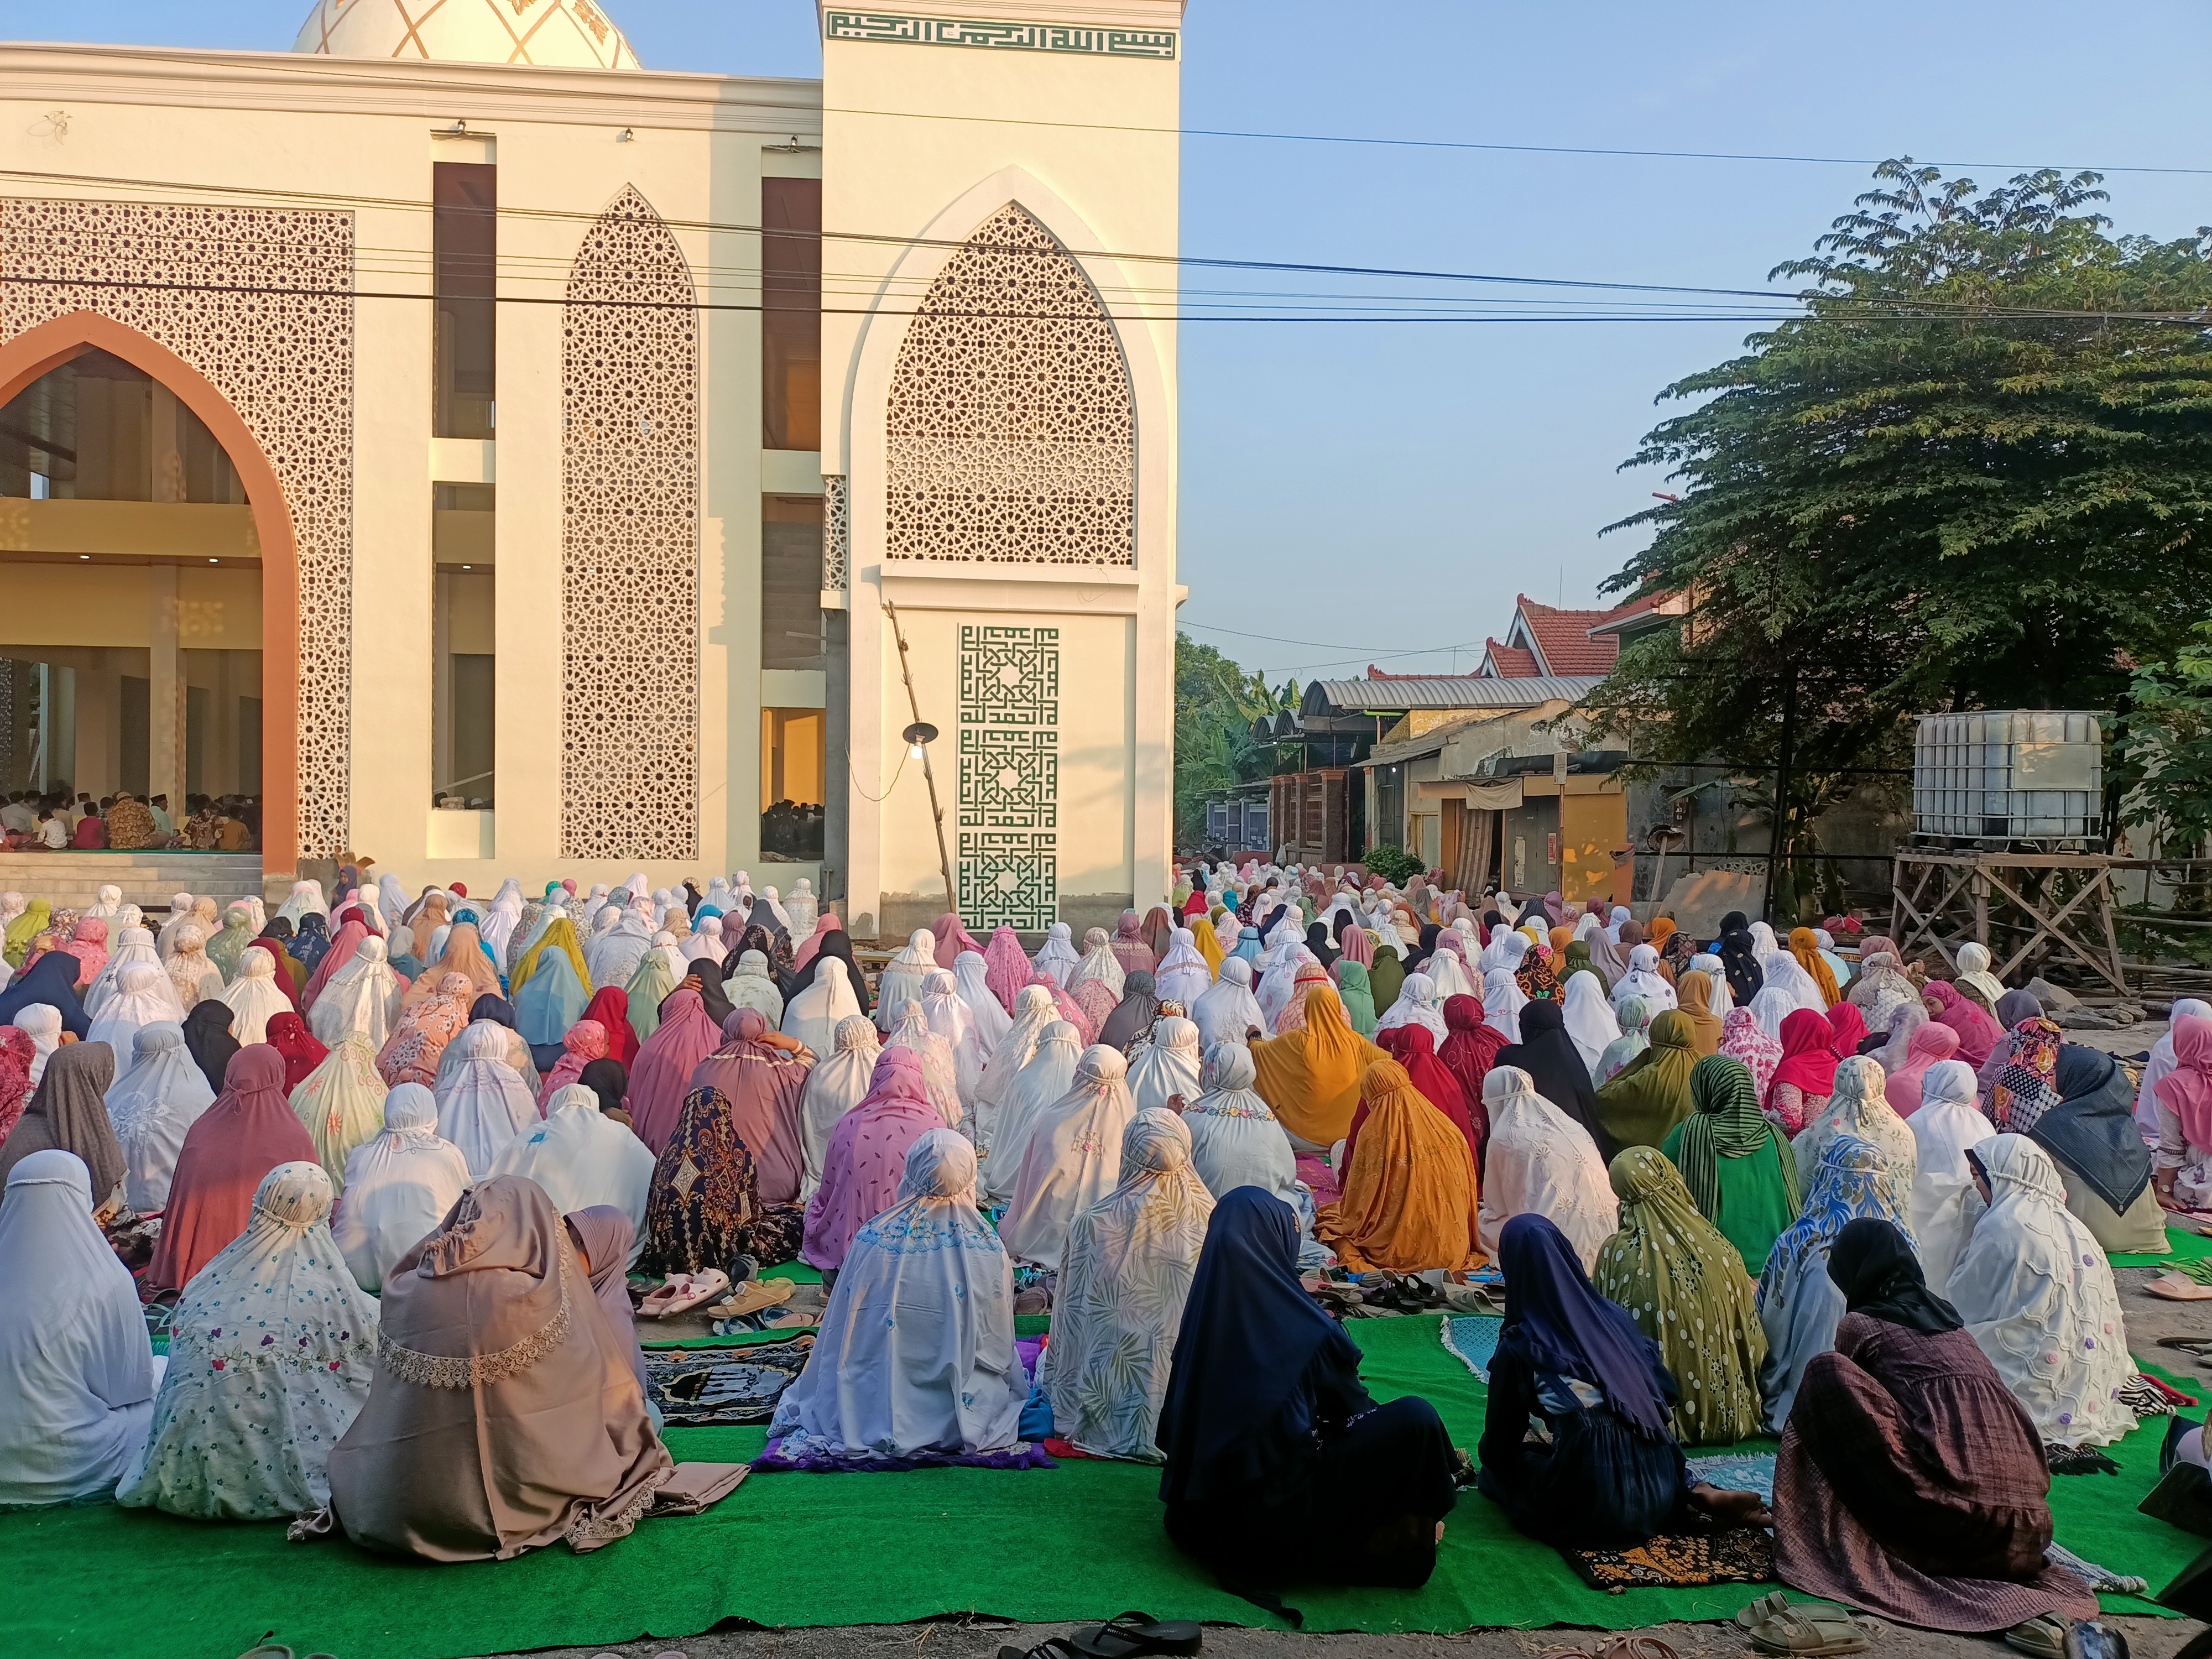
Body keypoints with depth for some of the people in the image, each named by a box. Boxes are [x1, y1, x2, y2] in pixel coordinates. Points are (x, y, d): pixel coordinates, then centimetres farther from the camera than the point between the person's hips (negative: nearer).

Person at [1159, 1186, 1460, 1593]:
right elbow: (1351, 1408, -2)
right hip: (1277, 1522, -7)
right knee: (1414, 1419, -4)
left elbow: (1174, 1424, 7)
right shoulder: (1301, 1328, -20)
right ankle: (1409, 1539, 15)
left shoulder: (1205, 1313, -4)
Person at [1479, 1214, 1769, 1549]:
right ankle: (1701, 1494, 10)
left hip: (1591, 1511, -6)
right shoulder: (1613, 1315, 4)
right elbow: (1669, 1395, 11)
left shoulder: (1518, 1348, -8)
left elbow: (1498, 1446, 0)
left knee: (1503, 1471, 19)